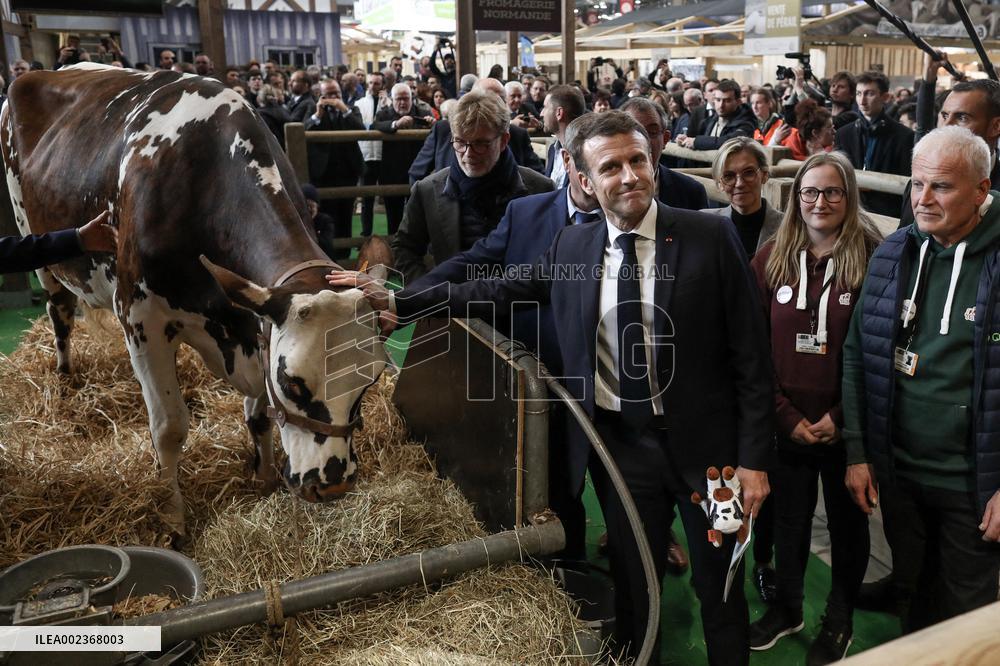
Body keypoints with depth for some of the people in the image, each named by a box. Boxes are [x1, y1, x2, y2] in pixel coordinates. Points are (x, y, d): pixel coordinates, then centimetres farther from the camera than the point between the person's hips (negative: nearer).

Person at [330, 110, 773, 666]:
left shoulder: (711, 237, -10)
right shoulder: (571, 248, 1)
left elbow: (751, 356, -8)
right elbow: (500, 291, 8)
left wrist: (753, 458, -10)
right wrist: (397, 302, 4)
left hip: (704, 443, -2)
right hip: (620, 445, 3)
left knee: (720, 589, 16)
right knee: (633, 586, 19)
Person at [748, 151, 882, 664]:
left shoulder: (874, 259, -8)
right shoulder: (770, 259, -1)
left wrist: (839, 418, -12)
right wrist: (787, 417, -8)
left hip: (846, 426, -2)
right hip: (784, 425, 2)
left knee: (847, 523, 15)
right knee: (788, 520, 17)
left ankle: (839, 620, 36)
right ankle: (787, 608, 39)